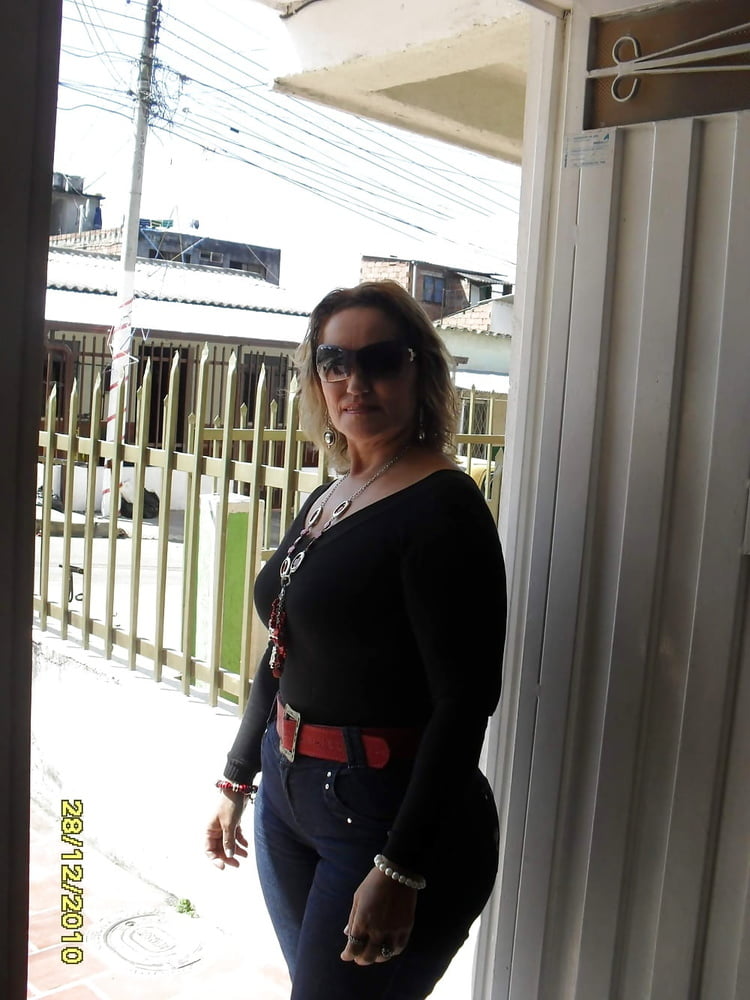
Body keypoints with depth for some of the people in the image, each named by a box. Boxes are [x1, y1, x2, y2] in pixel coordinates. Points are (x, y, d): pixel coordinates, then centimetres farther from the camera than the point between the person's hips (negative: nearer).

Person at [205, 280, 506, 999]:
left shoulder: (443, 507, -17)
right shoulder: (326, 500, 8)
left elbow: (465, 701, -21)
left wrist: (402, 870, -22)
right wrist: (238, 779, 20)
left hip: (393, 814, -7)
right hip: (289, 795, 8)